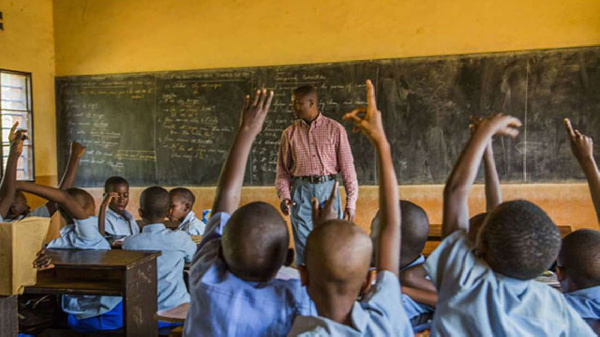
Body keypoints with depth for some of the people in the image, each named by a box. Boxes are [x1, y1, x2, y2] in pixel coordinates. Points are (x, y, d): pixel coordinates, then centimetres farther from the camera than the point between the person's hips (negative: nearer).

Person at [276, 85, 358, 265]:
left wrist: (351, 200, -3)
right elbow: (282, 169, 7)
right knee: (303, 245, 6)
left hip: (328, 189, -1)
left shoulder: (335, 129, 1)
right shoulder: (289, 133, 7)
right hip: (301, 191, 1)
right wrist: (284, 196, -8)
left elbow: (347, 166, 0)